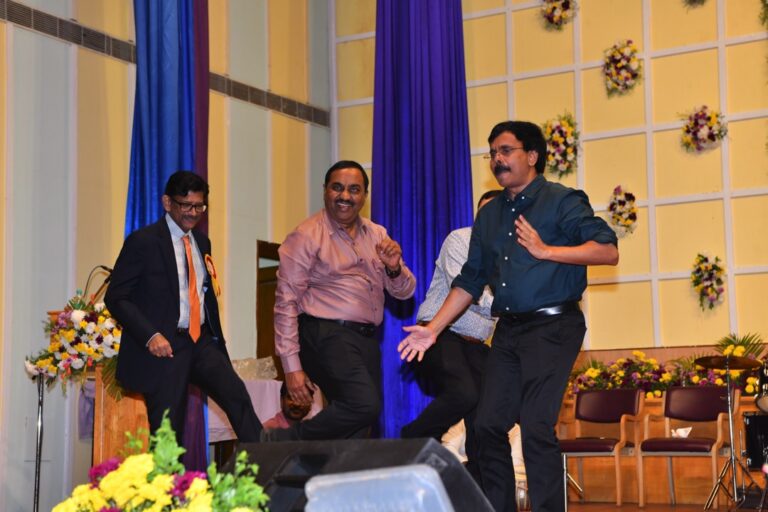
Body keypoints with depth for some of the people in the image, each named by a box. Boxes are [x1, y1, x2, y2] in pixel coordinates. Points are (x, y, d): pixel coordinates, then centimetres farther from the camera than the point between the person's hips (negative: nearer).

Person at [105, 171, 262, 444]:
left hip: (200, 342, 5)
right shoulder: (143, 241, -5)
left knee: (236, 394, -17)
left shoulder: (202, 242, 15)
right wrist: (150, 336, -20)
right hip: (163, 346, -5)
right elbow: (115, 297, -8)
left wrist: (216, 339, 17)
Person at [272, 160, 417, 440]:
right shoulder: (306, 236, -4)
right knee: (365, 405, -26)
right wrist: (291, 367, -13)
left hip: (367, 339, 7)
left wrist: (394, 268, -9)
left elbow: (404, 291, 15)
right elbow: (286, 302, -8)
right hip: (327, 335, -7)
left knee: (355, 436, 3)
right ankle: (281, 444, -12)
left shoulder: (376, 234, 15)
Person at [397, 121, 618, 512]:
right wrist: (434, 328, 10)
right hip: (508, 329, 7)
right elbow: (470, 279, 18)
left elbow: (608, 251, -14)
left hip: (552, 326, -7)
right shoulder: (489, 216, 17)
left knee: (535, 427, -13)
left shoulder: (561, 201, -3)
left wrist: (545, 251, -17)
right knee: (488, 425, 5)